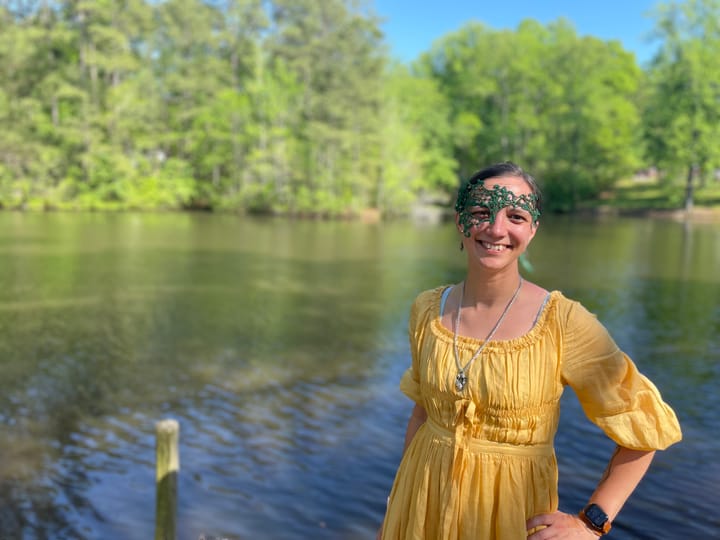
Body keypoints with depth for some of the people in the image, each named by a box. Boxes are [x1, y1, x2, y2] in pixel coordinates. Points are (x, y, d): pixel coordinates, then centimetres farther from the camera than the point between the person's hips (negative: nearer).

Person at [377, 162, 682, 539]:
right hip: (423, 501, 3)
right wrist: (396, 506, 10)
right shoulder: (427, 310, -6)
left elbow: (646, 426, -9)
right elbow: (423, 411, 7)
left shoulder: (564, 323, -17)